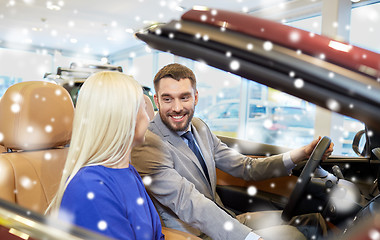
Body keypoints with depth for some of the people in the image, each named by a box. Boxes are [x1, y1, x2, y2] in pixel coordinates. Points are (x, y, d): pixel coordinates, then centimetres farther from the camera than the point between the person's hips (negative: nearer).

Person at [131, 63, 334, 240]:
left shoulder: (199, 127, 6)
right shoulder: (147, 145, -20)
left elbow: (245, 167, 8)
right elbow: (189, 203, -31)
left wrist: (303, 153, -2)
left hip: (226, 221, 8)